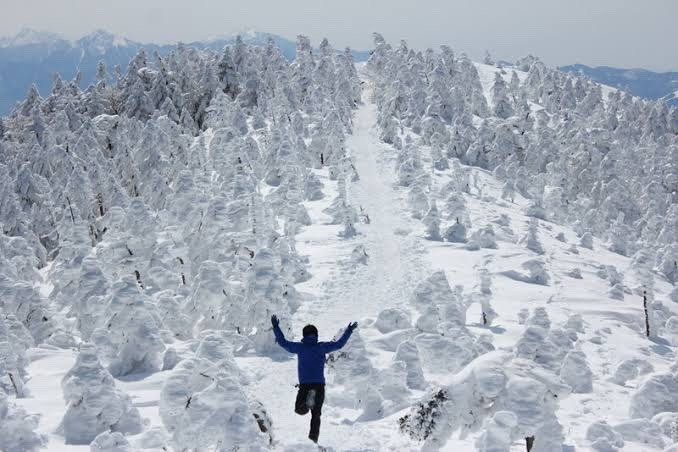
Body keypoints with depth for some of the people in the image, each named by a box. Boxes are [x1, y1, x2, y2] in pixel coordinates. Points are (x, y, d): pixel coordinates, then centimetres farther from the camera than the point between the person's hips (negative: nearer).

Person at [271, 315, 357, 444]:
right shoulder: (322, 347, 1)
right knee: (316, 415, 9)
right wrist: (349, 331, 16)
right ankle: (313, 439, 2)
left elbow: (283, 342, 6)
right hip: (320, 385, 1)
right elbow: (339, 344, 5)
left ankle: (308, 402, -26)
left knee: (299, 410, 7)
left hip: (304, 384, -1)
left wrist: (276, 327, 15)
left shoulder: (299, 347, 0)